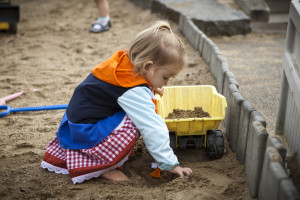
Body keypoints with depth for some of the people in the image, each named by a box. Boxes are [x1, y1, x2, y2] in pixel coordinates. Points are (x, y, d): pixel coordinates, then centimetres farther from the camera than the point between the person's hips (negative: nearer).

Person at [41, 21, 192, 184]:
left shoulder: (123, 60, 1)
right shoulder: (135, 91, -24)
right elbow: (152, 129, -23)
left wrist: (151, 87, 23)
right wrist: (170, 164, -18)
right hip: (85, 132, -10)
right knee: (134, 124, -20)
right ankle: (101, 167, -10)